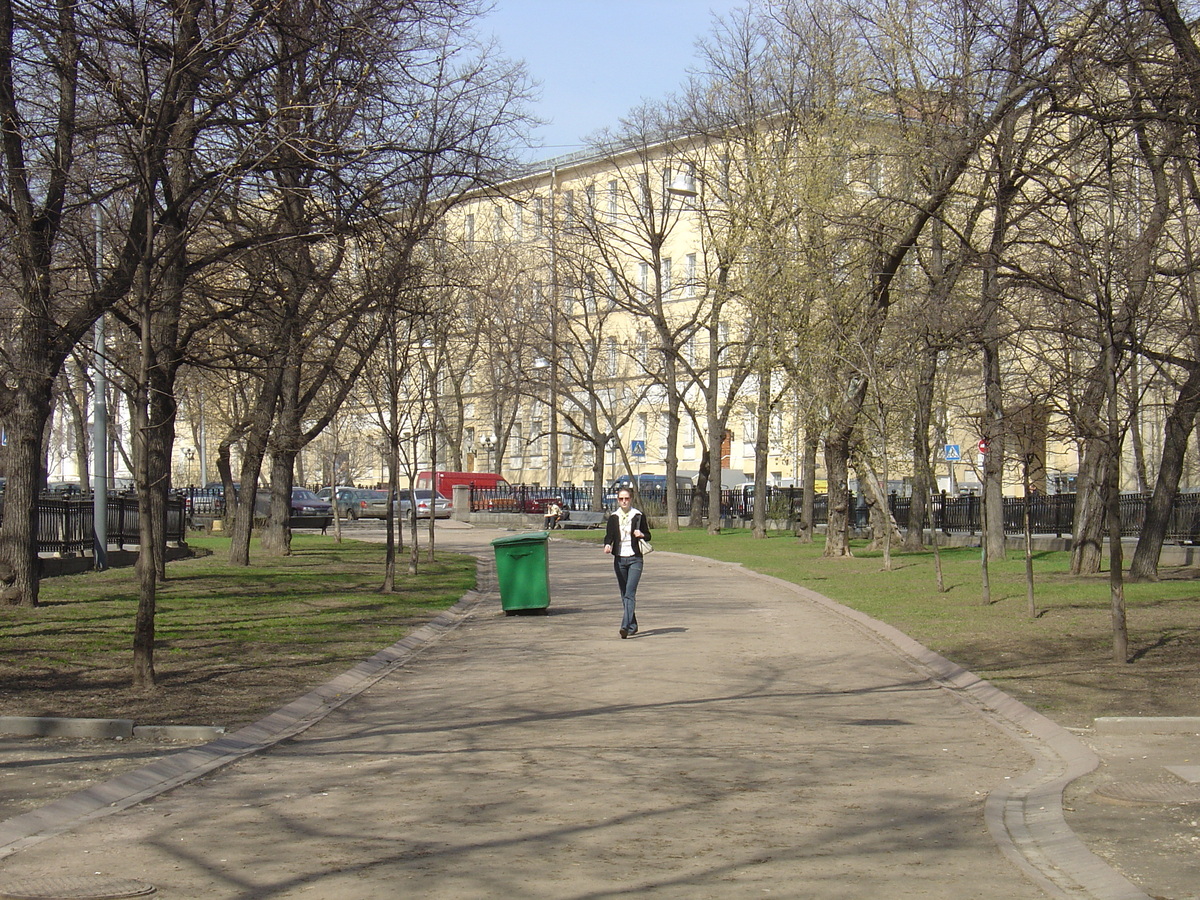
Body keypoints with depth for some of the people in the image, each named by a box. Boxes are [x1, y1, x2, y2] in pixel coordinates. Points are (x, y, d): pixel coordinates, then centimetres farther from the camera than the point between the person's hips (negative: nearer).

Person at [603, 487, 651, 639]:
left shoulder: (638, 516, 3)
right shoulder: (613, 518, 7)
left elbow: (648, 535, 10)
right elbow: (609, 536, 0)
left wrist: (641, 535, -13)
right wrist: (607, 545, -22)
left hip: (635, 559, -3)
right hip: (619, 559, 3)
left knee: (630, 593, -14)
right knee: (624, 594, 8)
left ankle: (626, 626, -23)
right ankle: (633, 625, 20)